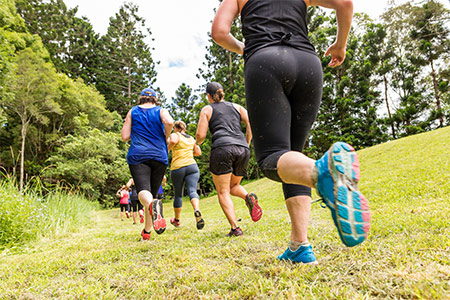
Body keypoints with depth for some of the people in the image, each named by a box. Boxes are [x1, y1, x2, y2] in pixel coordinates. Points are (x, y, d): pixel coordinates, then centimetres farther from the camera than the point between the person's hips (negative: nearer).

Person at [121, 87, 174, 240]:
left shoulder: (132, 112, 13)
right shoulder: (161, 111, 10)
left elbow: (125, 136, 8)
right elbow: (169, 122, -13)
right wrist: (165, 137, 4)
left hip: (137, 156, -1)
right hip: (159, 156, 1)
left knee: (143, 191, -15)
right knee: (152, 192, 12)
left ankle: (153, 205, -51)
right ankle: (146, 231, 17)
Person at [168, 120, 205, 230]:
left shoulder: (175, 135, 4)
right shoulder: (191, 138, 19)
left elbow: (173, 141, -20)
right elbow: (198, 152, 24)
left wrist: (167, 150, -4)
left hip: (177, 168, -2)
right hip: (192, 166, 2)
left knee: (178, 194, 12)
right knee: (192, 191, -10)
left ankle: (176, 220, 28)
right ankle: (196, 210, -41)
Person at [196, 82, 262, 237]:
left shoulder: (207, 109, 13)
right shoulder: (236, 106, 22)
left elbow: (200, 135, 4)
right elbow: (251, 123, 7)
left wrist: (198, 142, 26)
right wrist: (246, 144, 17)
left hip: (222, 148, -4)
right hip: (242, 149, 4)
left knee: (223, 191, 3)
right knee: (233, 186, 22)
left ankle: (235, 228, -10)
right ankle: (249, 197, -9)